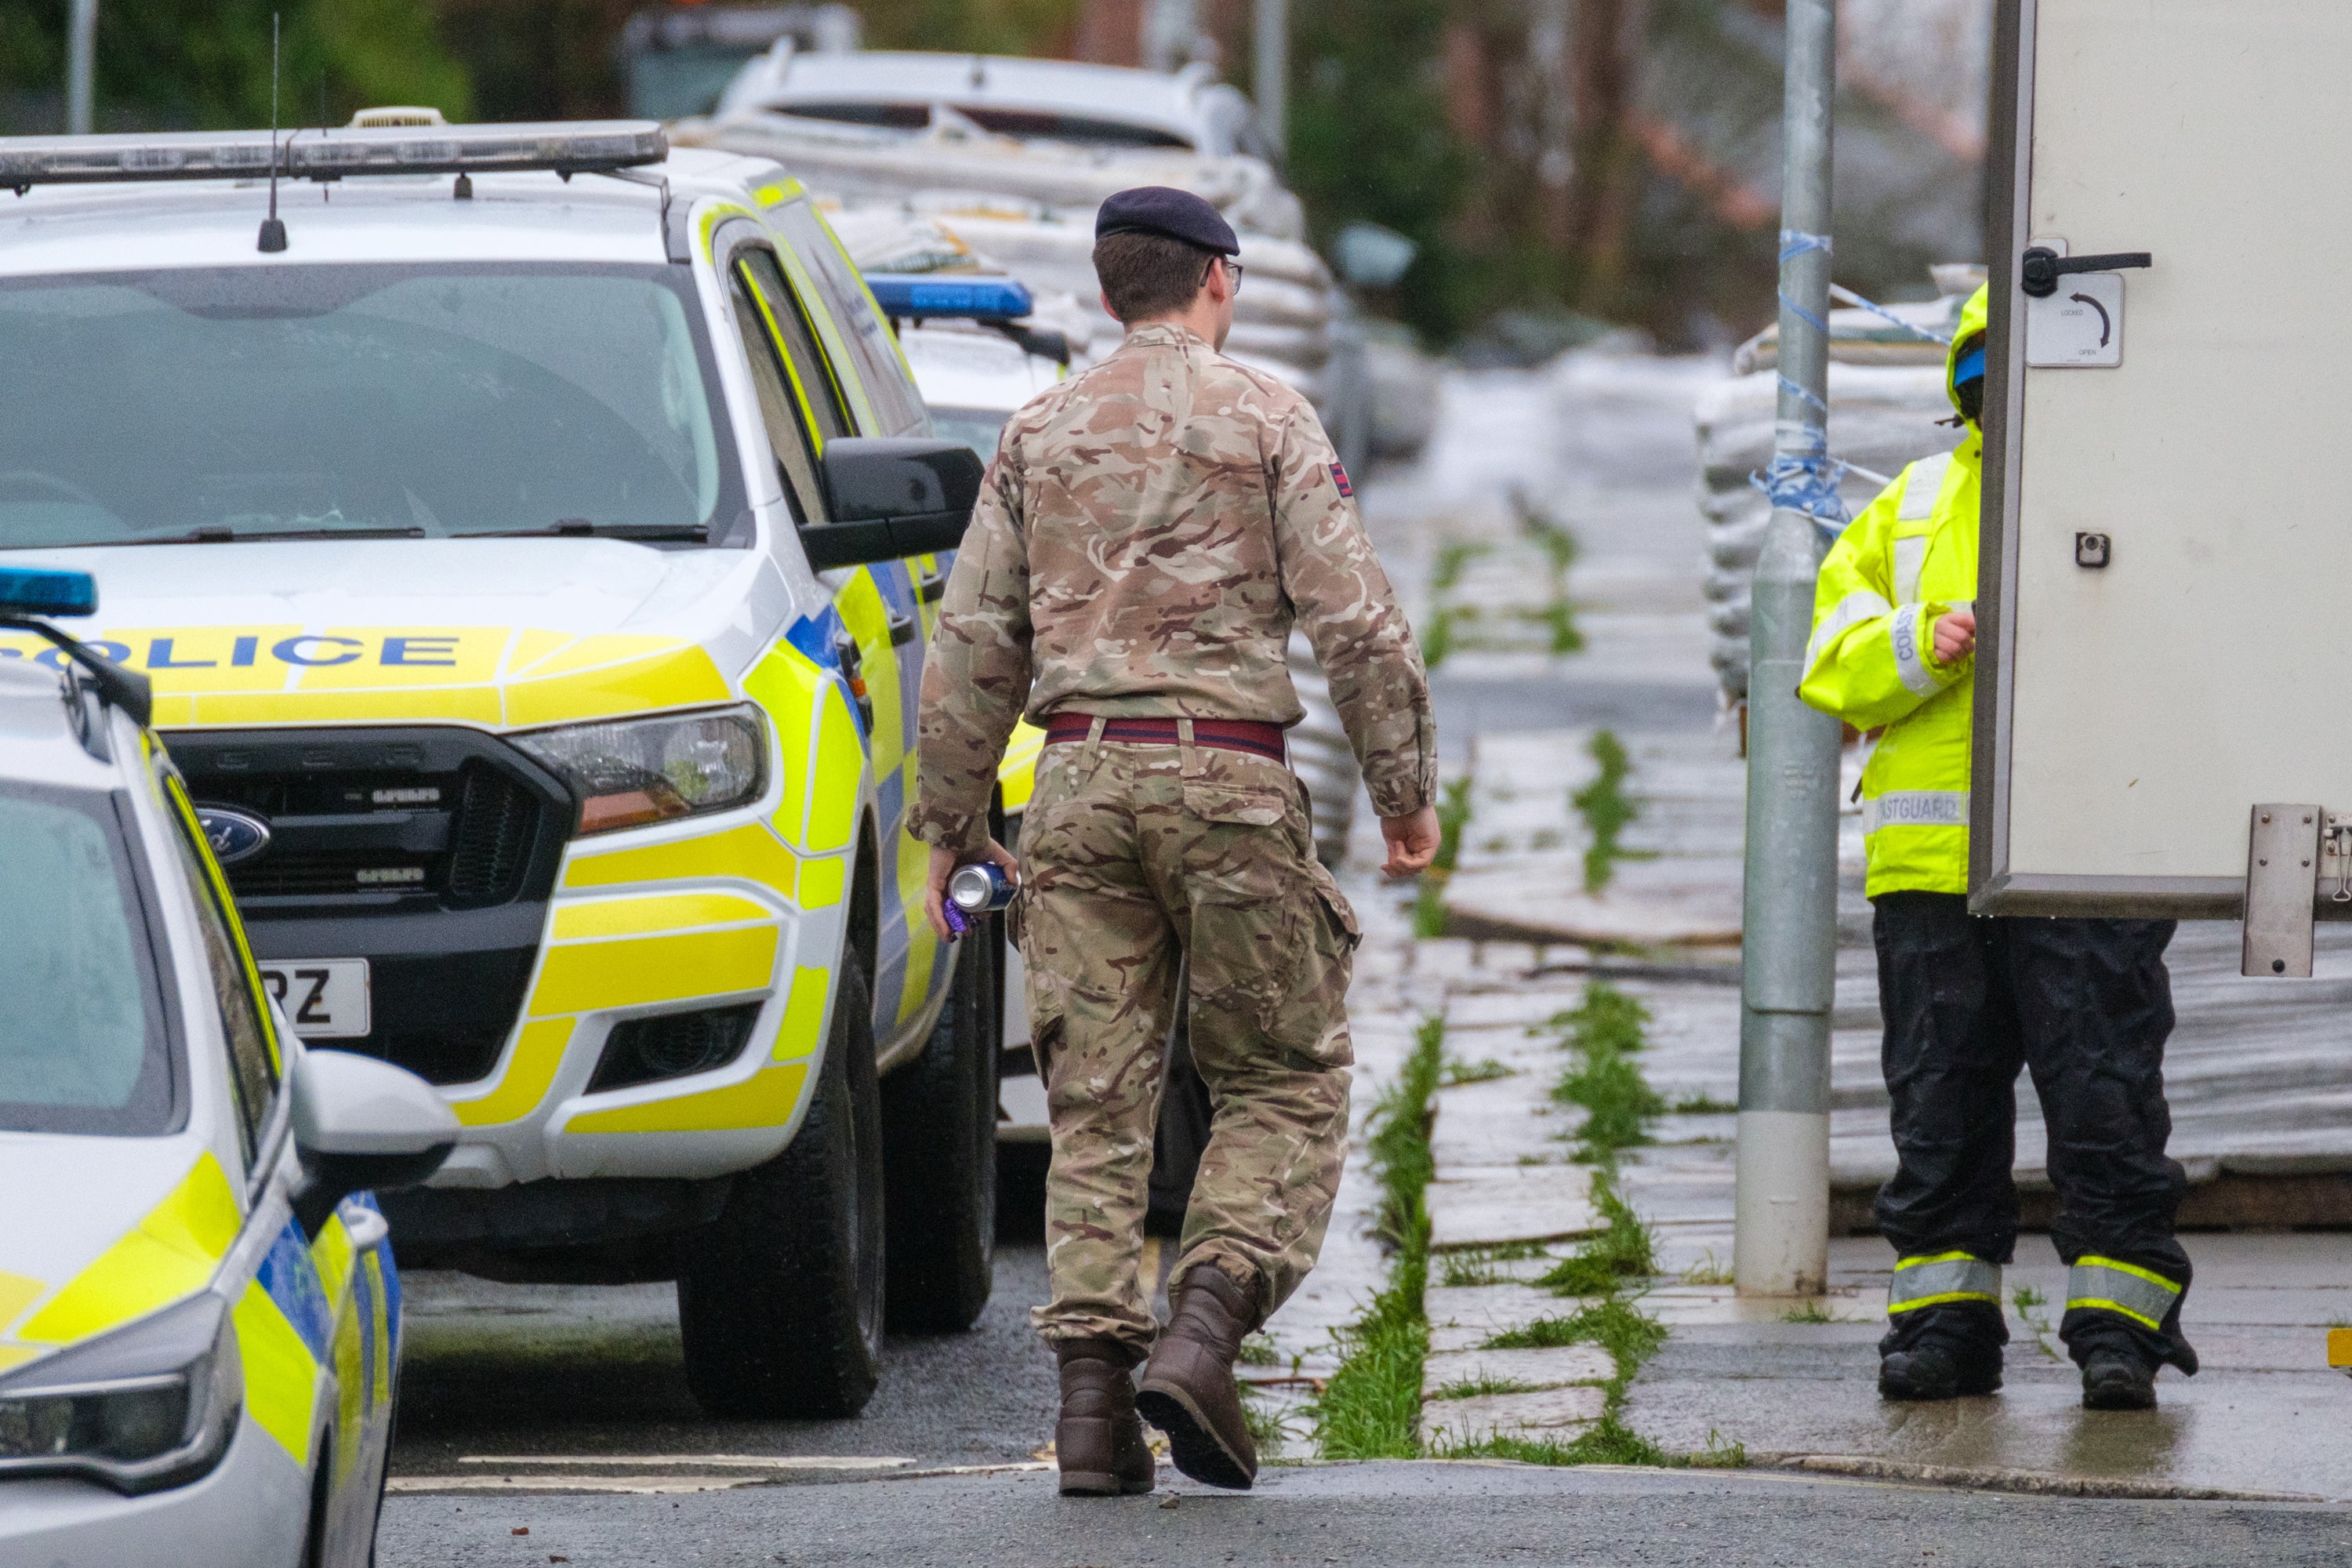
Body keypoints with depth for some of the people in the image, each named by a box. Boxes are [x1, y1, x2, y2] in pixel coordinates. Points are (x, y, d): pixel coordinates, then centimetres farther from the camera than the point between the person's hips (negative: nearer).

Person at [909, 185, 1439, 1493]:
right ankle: (1203, 1331, -14)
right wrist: (1406, 786, 1)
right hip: (1226, 771, -4)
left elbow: (974, 639, 11)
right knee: (1287, 1083, 5)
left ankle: (1094, 1390, -4)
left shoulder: (1040, 433, 13)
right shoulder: (1264, 417, 2)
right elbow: (1354, 616, -5)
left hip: (1080, 781, 4)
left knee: (1097, 1097, 4)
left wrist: (951, 818, 17)